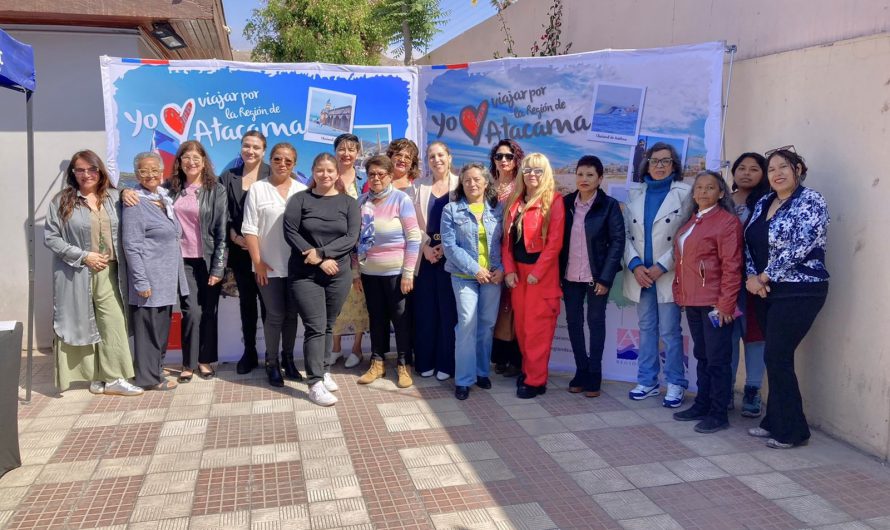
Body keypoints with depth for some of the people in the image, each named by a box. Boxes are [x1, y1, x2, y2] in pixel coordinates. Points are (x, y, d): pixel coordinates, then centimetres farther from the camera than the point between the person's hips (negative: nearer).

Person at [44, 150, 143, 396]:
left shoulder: (114, 197, 9)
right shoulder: (62, 201, 0)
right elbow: (50, 237, -4)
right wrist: (82, 256, -11)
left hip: (109, 273, 2)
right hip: (76, 274, -2)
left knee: (113, 324, -3)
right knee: (81, 325, 5)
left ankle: (112, 378, 4)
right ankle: (97, 377, 16)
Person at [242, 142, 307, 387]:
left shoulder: (302, 190, 4)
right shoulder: (258, 189, -1)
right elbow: (249, 229, -3)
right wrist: (257, 262, -7)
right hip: (269, 266, -2)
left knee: (291, 314, 11)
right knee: (275, 315, 2)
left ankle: (288, 359, 26)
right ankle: (272, 363, 18)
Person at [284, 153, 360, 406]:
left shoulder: (349, 203, 5)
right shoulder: (299, 200, 1)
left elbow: (351, 238, -6)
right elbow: (290, 233, -8)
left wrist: (321, 252, -17)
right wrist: (318, 260, -14)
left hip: (339, 274, 2)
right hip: (304, 274, -2)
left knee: (328, 326, 11)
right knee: (315, 327, -6)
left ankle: (324, 371, 27)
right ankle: (315, 384, -3)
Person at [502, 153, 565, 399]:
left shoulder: (554, 200, -7)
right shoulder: (514, 201, 11)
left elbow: (555, 242, -12)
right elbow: (507, 238, 9)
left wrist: (537, 272, -14)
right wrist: (509, 269, -1)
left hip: (542, 272, -6)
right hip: (517, 271, 6)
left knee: (537, 326, -2)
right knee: (521, 324, 11)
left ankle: (535, 380, 7)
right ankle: (528, 368, 26)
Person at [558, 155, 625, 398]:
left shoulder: (609, 205, -5)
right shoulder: (566, 203, 4)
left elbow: (618, 242, -7)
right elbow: (558, 239, 5)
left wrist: (605, 278, -12)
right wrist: (558, 272, -1)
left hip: (596, 276, -3)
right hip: (570, 276, 3)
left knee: (595, 322, 5)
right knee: (573, 321, 8)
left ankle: (594, 375, 16)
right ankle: (581, 371, 21)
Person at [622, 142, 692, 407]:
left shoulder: (684, 193, -1)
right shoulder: (635, 194, 11)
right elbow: (626, 234, 6)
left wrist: (661, 267, -14)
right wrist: (635, 265, -9)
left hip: (668, 274, -4)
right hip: (640, 274, 4)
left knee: (670, 331, -2)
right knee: (646, 328, 11)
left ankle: (676, 384, 11)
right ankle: (647, 381, 19)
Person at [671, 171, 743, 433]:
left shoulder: (728, 222, -8)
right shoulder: (690, 223, 15)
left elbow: (732, 267, -13)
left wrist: (725, 304, -16)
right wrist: (680, 293, 11)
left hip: (715, 303, -7)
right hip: (692, 302, 7)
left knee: (717, 360, 1)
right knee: (701, 356, 15)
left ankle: (718, 414, 10)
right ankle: (702, 405, 25)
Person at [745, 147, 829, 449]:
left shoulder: (810, 201, -9)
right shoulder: (764, 203, 13)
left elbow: (799, 247, -18)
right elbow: (749, 242, 10)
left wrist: (765, 276, -12)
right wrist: (751, 277, -6)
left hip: (799, 292, -7)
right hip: (766, 291, 7)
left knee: (776, 357, -7)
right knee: (776, 357, 11)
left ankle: (792, 431, 6)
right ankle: (774, 422, 22)